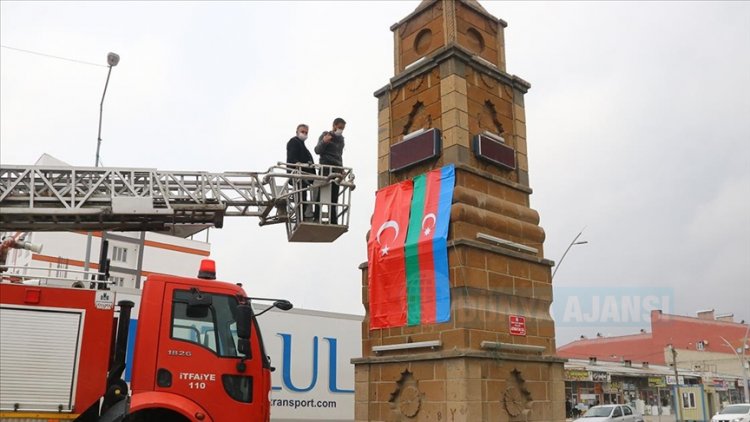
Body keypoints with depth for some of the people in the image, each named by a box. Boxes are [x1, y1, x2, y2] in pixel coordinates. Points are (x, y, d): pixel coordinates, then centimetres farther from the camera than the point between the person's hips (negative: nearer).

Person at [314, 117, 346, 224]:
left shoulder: (341, 139, 24)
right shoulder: (325, 135, 4)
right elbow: (317, 150, -6)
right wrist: (323, 142, -25)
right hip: (326, 168, -6)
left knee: (334, 197, 1)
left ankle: (333, 221, 0)